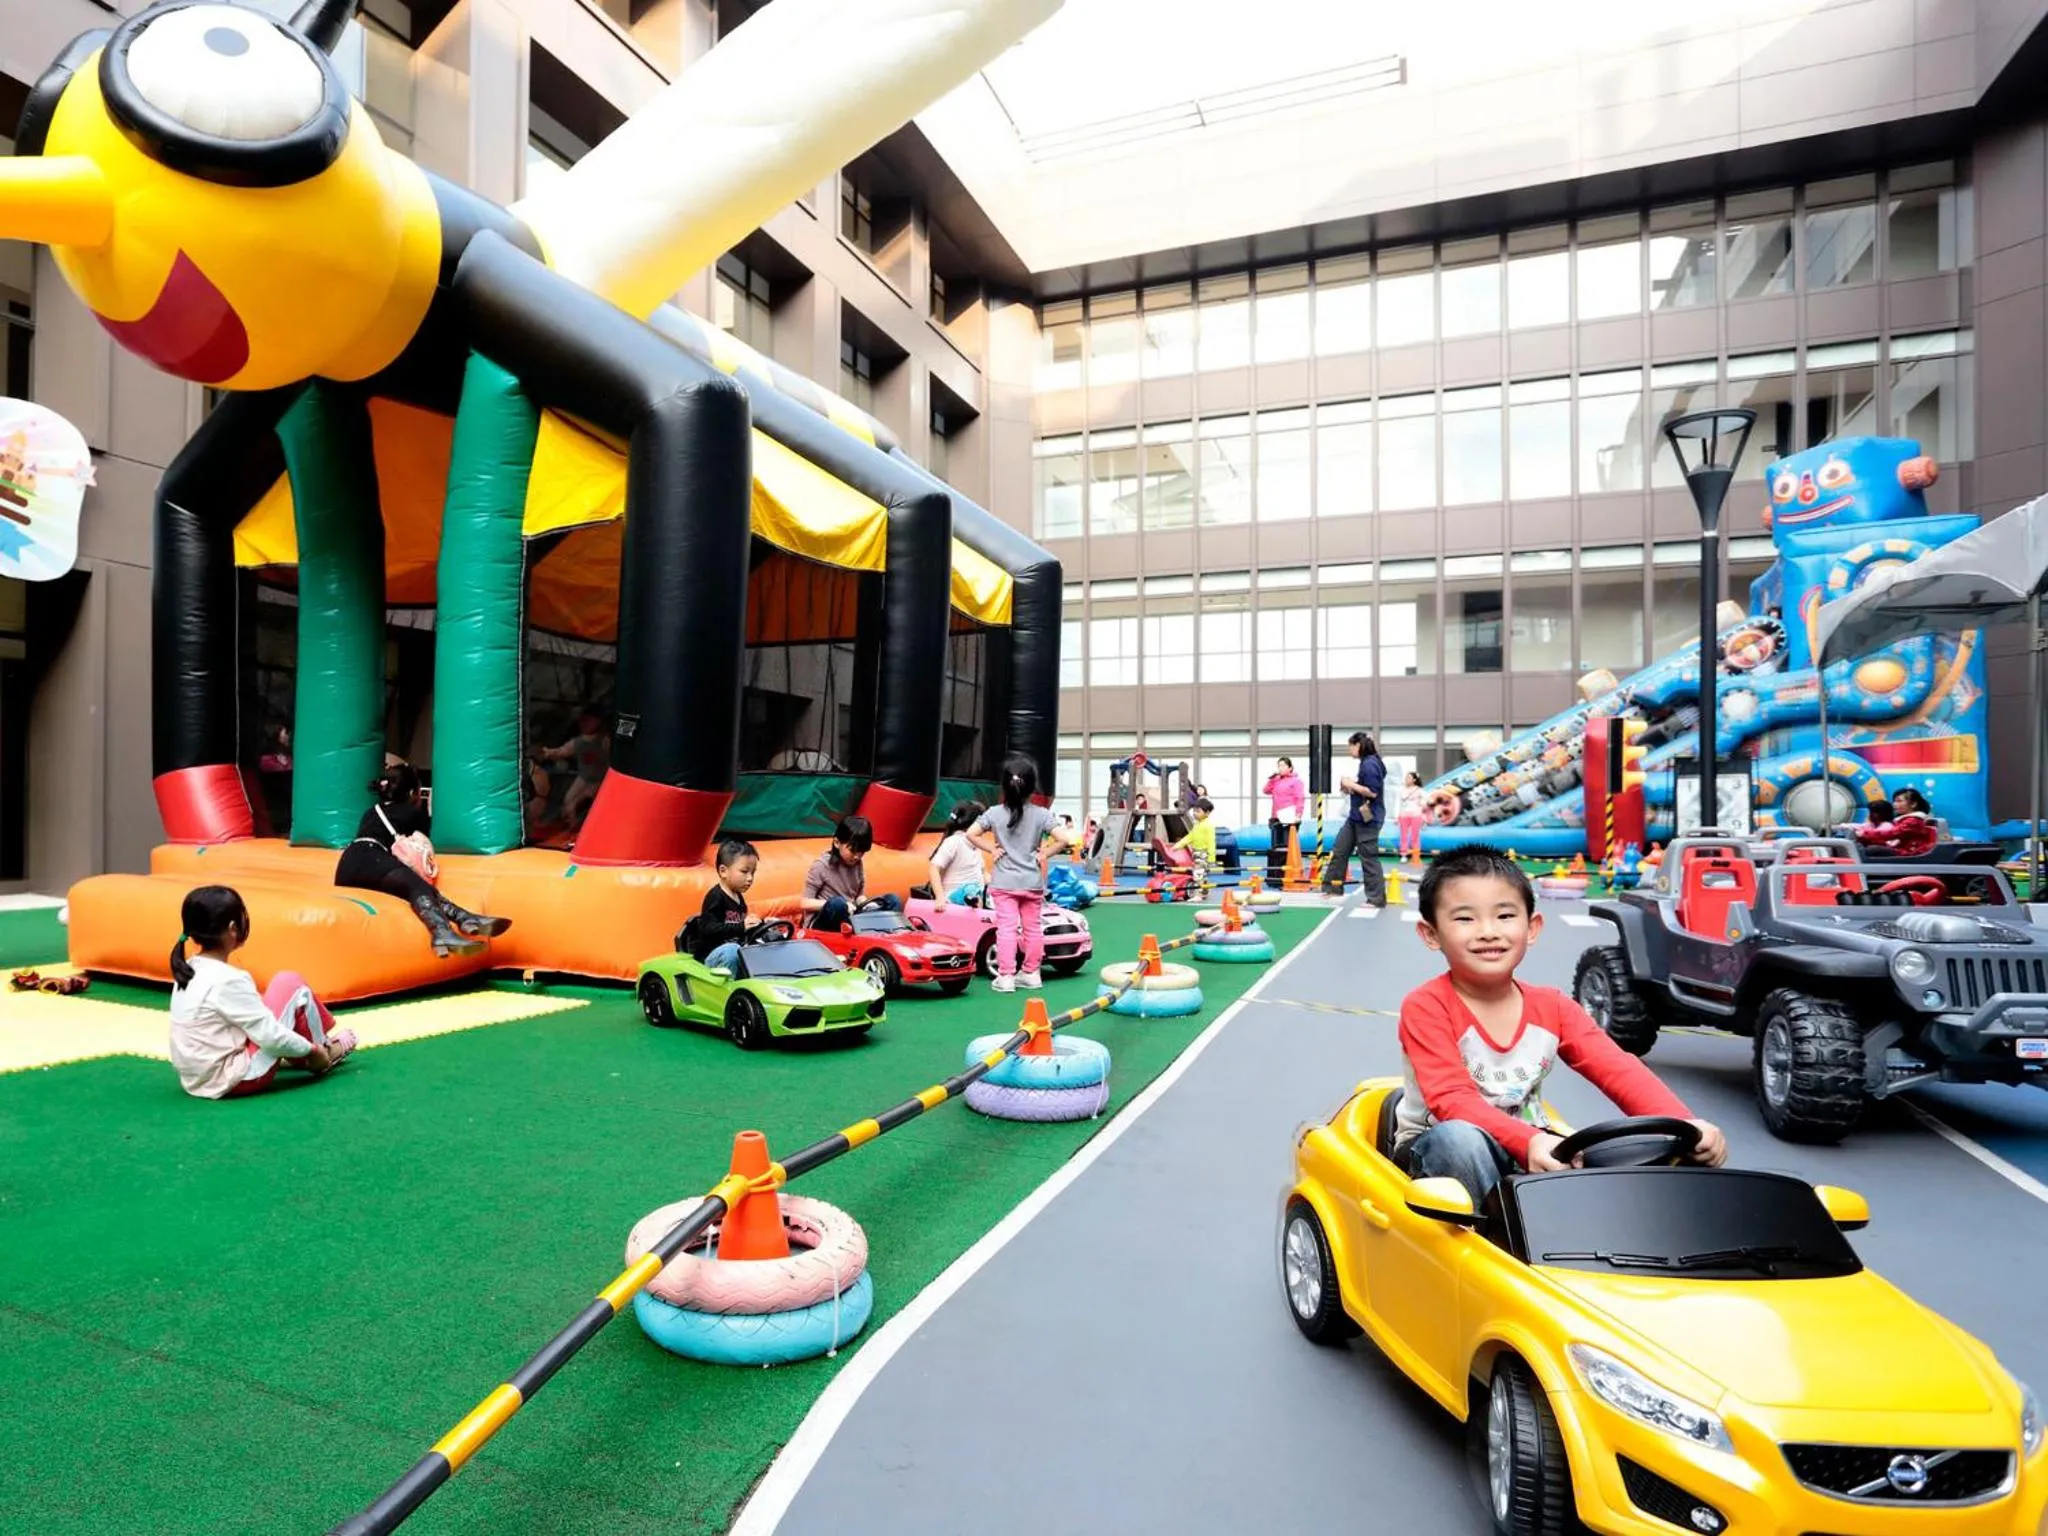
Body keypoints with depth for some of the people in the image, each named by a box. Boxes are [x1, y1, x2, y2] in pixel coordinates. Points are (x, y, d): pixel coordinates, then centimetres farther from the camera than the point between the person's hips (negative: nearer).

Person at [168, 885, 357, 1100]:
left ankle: (298, 1055, 22)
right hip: (238, 1078, -9)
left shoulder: (188, 970, 5)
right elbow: (269, 1035, -19)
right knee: (290, 984, -2)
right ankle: (323, 1055, 13)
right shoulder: (228, 980, -20)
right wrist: (312, 1050, -4)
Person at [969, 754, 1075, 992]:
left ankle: (1006, 976, 0)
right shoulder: (1041, 814, -7)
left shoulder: (994, 813, -5)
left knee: (1006, 928, 1)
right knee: (1033, 928, 13)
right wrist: (1045, 853, -1)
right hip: (1032, 882, 1)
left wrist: (992, 849, 2)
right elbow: (1063, 839, -15)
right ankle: (1030, 972, 23)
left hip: (1004, 882, -1)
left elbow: (971, 834, -6)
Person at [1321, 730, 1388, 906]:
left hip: (1368, 819, -10)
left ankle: (1377, 898, 7)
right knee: (1339, 851, 14)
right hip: (1356, 817, 10)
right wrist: (1350, 789, 5)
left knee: (1368, 858, -2)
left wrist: (1351, 784, -15)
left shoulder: (1370, 764, -19)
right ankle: (1332, 887, 25)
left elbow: (1373, 792, -23)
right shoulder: (1365, 763, 12)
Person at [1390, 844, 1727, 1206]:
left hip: (1530, 1152, 5)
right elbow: (1453, 1102, -27)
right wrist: (1529, 1141, -43)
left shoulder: (1552, 1008, 0)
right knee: (1457, 1138, -39)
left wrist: (1684, 1125, -30)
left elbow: (1620, 1071, -11)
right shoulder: (1426, 1007, -17)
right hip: (1443, 1152, -4)